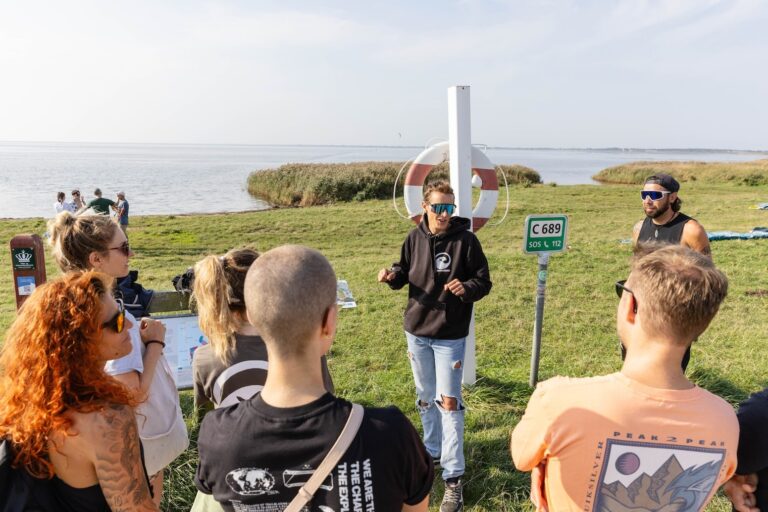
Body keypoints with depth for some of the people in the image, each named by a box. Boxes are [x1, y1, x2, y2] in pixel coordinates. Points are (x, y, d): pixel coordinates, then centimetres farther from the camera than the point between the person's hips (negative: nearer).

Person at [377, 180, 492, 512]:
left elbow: (484, 282, -7)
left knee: (448, 402, -2)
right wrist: (392, 276, -13)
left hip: (450, 335, -4)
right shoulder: (414, 239, -2)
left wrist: (466, 288, -28)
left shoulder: (466, 240, -12)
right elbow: (405, 272, 9)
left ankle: (453, 478, 8)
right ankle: (433, 453, 39)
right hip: (416, 331, 4)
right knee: (425, 398, 18)